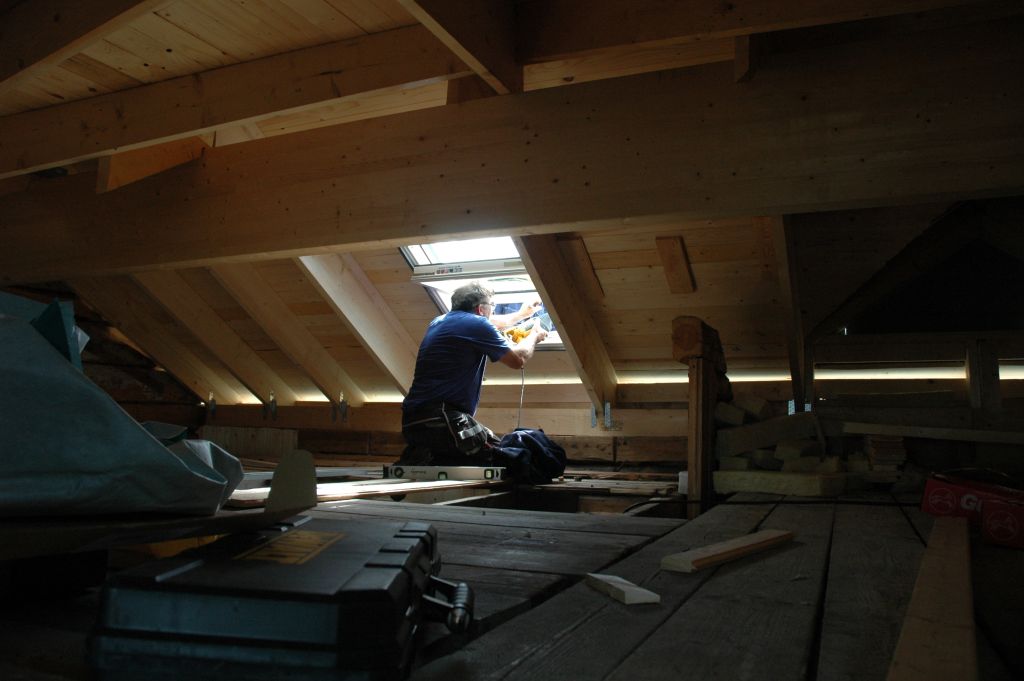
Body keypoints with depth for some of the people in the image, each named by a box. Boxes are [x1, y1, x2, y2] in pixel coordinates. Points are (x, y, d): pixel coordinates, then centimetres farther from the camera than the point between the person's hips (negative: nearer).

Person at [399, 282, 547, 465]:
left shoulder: (439, 322, 21)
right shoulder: (475, 324, -7)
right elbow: (518, 360, 2)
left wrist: (521, 315, 52)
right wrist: (534, 335, 23)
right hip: (439, 419, -10)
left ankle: (419, 458, -2)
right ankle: (431, 461, -20)